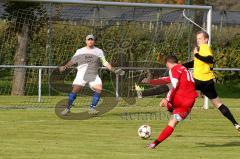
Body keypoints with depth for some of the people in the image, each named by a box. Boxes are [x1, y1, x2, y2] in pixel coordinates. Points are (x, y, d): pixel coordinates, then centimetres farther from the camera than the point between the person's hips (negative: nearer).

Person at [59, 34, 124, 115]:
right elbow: (72, 61, 13)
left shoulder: (99, 51, 10)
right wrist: (65, 67, -3)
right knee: (75, 90, -15)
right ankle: (68, 108, -5)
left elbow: (105, 62, 8)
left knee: (99, 89, -19)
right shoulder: (80, 51, 10)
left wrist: (113, 69, -2)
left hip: (94, 75, 1)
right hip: (82, 74, -1)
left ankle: (92, 108, -11)